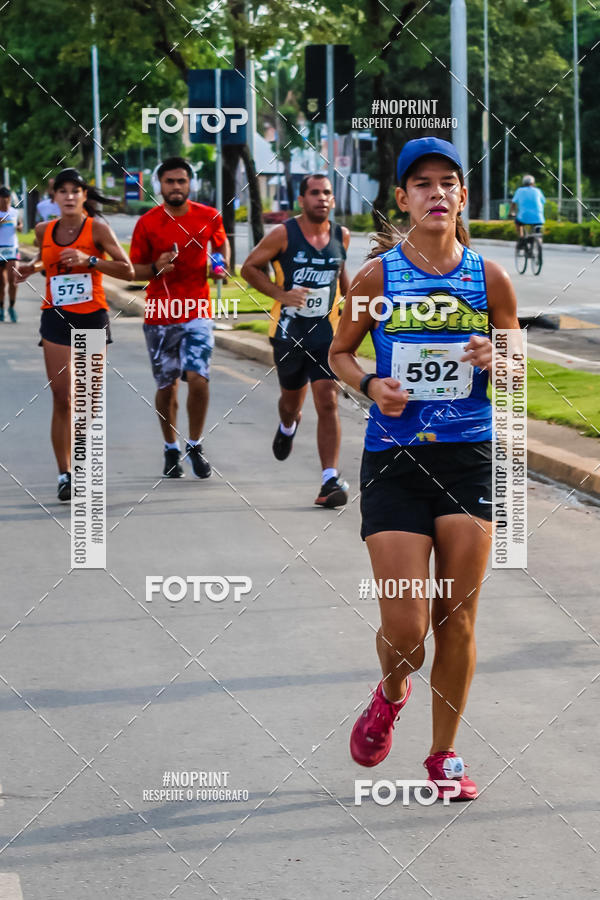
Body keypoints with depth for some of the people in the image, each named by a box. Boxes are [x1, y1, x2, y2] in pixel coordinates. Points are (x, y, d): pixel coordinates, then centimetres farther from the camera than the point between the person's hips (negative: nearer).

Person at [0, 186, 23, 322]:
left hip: (12, 249, 1)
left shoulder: (14, 212, 8)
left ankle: (12, 307, 1)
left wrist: (20, 227, 1)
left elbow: (20, 224, 24)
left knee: (12, 279, -12)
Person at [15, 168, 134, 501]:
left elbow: (128, 270, -11)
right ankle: (64, 474, -2)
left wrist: (89, 260, -22)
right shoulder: (44, 231, 4)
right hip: (57, 320, 2)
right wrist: (31, 267, 4)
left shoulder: (97, 228, -7)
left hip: (92, 319, -2)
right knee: (62, 398, -5)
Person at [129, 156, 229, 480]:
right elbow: (135, 270, 3)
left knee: (198, 380, -14)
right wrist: (156, 268, -17)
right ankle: (171, 450, 26)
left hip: (197, 313, 0)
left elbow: (221, 242, 22)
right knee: (166, 386, 7)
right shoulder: (147, 223, -3)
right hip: (160, 316, 0)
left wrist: (221, 264, 1)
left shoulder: (209, 217, 1)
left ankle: (194, 446, 6)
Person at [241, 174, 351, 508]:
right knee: (292, 401, 16)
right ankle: (288, 426, 55)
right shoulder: (283, 235, -8)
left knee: (328, 402, -13)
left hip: (327, 332, 1)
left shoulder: (342, 236, 4)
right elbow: (250, 268, -1)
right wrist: (281, 293, -13)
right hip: (289, 332, -1)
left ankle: (331, 480, -15)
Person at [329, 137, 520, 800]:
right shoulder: (377, 275, -2)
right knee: (405, 629, -6)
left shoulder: (489, 279, 3)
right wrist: (371, 385, -9)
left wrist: (497, 360, -10)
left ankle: (444, 754, 21)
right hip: (393, 462, -2)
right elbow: (339, 353, 11)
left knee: (457, 618, 4)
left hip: (470, 458, 2)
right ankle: (390, 693, 30)